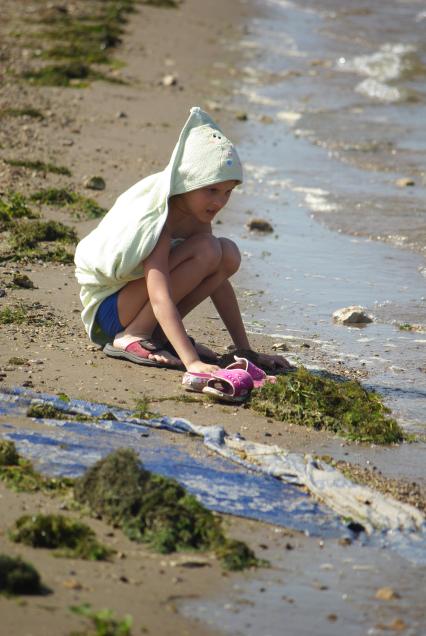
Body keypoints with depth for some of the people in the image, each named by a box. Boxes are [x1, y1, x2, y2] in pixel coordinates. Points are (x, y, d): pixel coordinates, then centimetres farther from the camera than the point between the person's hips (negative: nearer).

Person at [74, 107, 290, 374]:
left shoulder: (196, 215, -1)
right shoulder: (157, 219, -27)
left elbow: (219, 283, 4)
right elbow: (161, 298, -36)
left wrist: (246, 351, 0)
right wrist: (192, 361, -45)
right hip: (106, 308, -8)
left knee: (229, 253, -7)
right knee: (206, 250, -26)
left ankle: (160, 333, -1)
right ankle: (130, 338, -20)